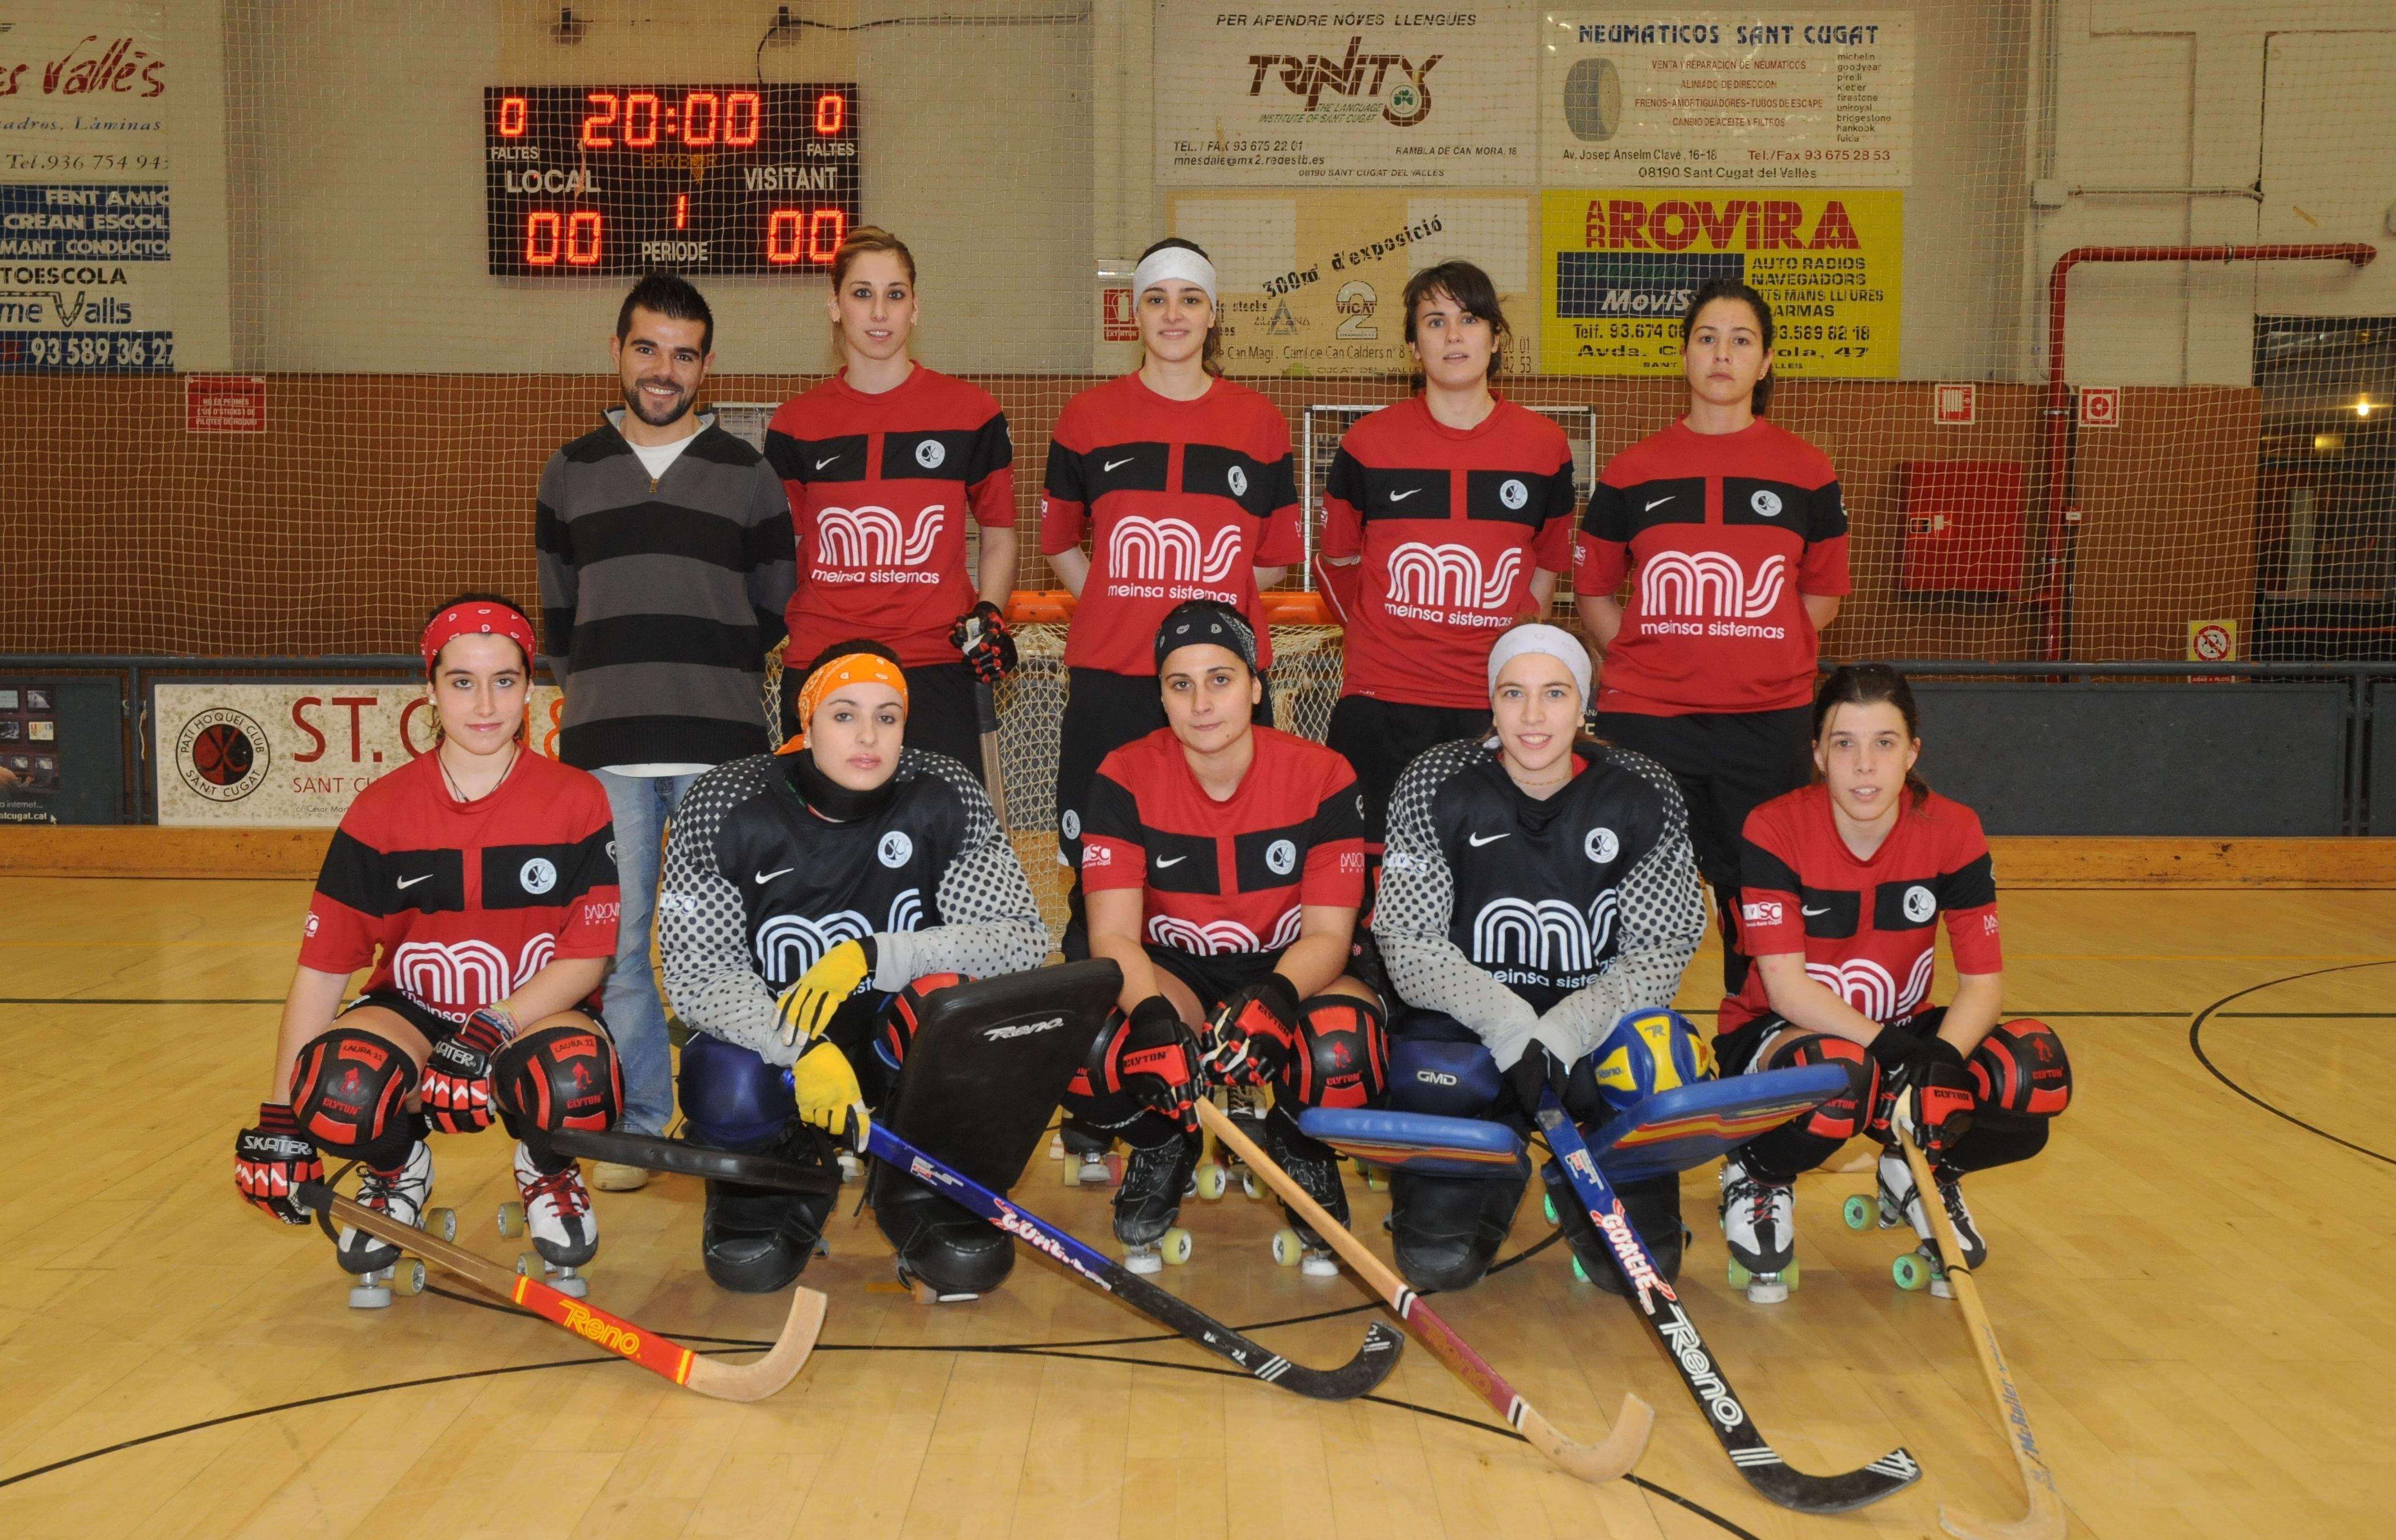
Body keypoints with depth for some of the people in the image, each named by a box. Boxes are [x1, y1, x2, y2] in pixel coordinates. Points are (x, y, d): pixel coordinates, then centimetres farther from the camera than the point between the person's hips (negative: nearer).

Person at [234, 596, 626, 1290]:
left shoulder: (578, 801, -9)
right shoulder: (381, 812, -6)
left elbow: (589, 957, -11)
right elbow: (323, 965, -6)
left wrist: (494, 1028, -27)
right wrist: (280, 1116, -11)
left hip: (538, 1015, -1)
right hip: (412, 1012, 1)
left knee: (576, 1081, -37)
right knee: (340, 1090, -33)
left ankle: (546, 1171, 2)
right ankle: (398, 1172, 6)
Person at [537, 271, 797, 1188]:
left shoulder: (748, 475, 8)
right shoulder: (571, 473, 12)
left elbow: (775, 613, 10)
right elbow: (556, 611, 16)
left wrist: (722, 697, 5)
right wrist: (591, 698, 9)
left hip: (721, 745, -1)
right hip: (604, 748, 2)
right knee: (616, 940, 3)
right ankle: (634, 1123, 14)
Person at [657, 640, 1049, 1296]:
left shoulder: (943, 795, -14)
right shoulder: (725, 807, -16)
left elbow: (1024, 938, -19)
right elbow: (697, 973, -19)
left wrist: (875, 956, -32)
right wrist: (802, 1050, -37)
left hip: (903, 1047, 0)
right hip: (773, 1040, 0)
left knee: (946, 993, -32)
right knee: (729, 1097, -33)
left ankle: (925, 1191, -4)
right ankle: (783, 1187, 7)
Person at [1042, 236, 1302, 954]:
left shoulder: (1259, 421, 9)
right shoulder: (1089, 417, 8)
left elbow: (1274, 558, 14)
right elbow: (1059, 543, 16)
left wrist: (1210, 597, 6)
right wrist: (1120, 607, 7)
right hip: (1110, 677, 0)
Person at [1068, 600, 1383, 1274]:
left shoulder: (1322, 776, -13)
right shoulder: (1124, 778, -12)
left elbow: (1328, 934, -15)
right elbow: (1113, 935, -17)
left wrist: (1274, 999, -37)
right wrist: (1152, 1015, -38)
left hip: (1289, 974, -1)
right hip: (1175, 977, 1)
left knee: (1343, 1052, -37)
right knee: (1085, 1052, -33)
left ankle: (1303, 1152, 4)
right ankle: (1163, 1145, 6)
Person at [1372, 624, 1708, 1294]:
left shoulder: (1643, 794, -6)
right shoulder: (1437, 786, -7)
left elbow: (1662, 949, -6)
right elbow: (1409, 946, -10)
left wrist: (1564, 1031, -22)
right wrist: (1509, 1024, -26)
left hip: (1597, 1024, 1)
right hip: (1463, 1024, -1)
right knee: (1438, 1261, -16)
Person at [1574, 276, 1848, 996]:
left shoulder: (1806, 471, 5)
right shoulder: (1634, 470, 5)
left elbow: (1823, 596, 14)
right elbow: (1592, 591, 11)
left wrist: (1758, 657, 4)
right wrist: (1644, 661, 0)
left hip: (1768, 720, 0)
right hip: (1646, 720, 0)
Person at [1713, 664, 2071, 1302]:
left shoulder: (1952, 831, -11)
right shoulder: (1775, 830, -19)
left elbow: (1984, 981, -12)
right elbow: (1786, 988, -25)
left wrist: (1943, 1058, -33)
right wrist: (1890, 1050, -37)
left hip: (1901, 1032, 4)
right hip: (1776, 1034, -4)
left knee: (2036, 1077, -24)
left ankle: (1918, 1174, 9)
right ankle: (1756, 1178, -4)